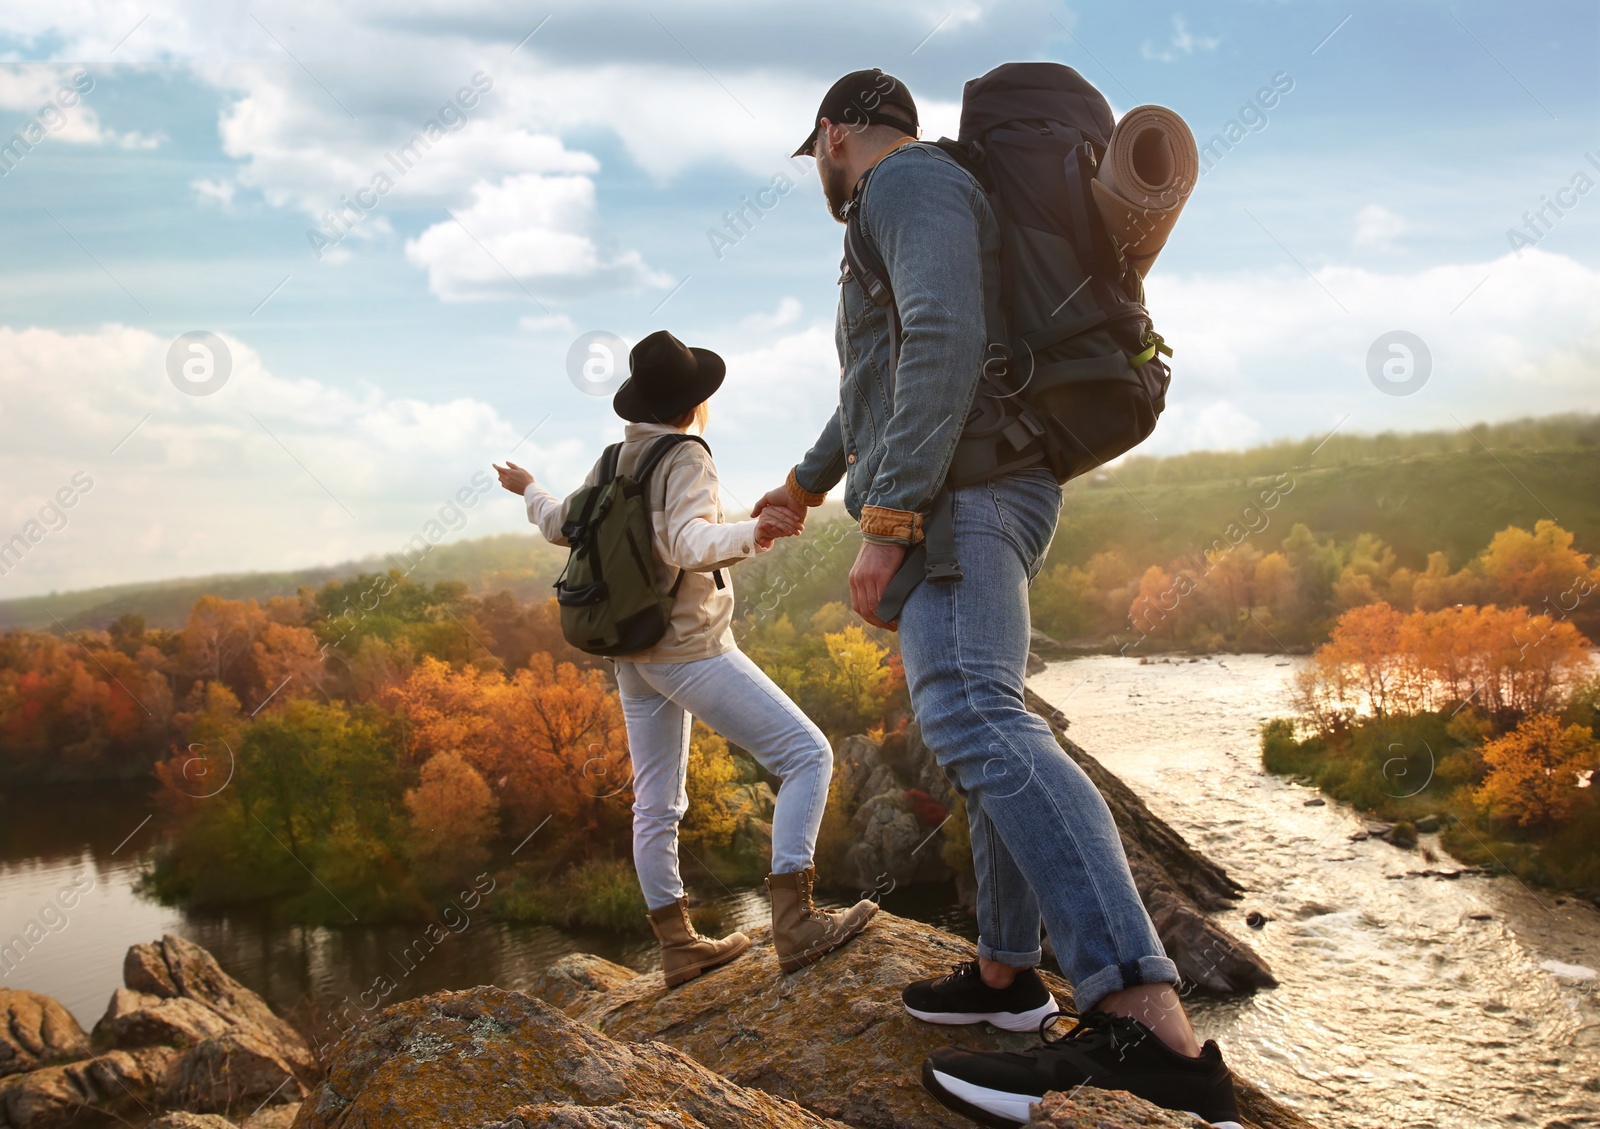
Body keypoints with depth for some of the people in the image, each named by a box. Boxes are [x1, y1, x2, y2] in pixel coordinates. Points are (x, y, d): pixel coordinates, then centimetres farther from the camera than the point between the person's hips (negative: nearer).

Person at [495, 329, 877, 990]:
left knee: (656, 806, 14)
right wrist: (749, 534, -42)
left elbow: (560, 525, 21)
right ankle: (794, 921, -18)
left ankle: (677, 945, 20)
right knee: (807, 754, -9)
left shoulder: (613, 463, 8)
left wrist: (528, 491, 40)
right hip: (691, 649, -9)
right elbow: (687, 544, -29)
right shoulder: (686, 458, -13)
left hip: (633, 657, 9)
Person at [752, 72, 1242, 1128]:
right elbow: (882, 384, 42)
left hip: (956, 489, -12)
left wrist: (884, 518, -23)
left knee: (972, 719, -29)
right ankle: (1006, 974, 27)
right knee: (984, 724, 16)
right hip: (962, 504, 12)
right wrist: (806, 483, 55)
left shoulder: (908, 179, -4)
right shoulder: (914, 212, 30)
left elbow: (944, 344, -21)